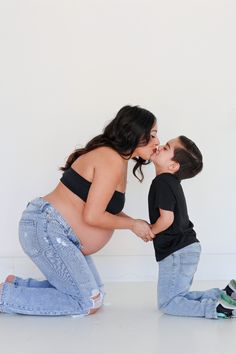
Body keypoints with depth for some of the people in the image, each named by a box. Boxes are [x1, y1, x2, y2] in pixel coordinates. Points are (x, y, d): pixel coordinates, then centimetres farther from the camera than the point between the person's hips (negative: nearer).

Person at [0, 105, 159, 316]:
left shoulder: (114, 158, 13)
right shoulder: (112, 160, -18)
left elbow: (105, 208, 14)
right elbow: (92, 217, -21)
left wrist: (136, 224, 3)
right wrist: (132, 224, -8)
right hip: (45, 229, -11)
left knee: (95, 295, 14)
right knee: (88, 304, -8)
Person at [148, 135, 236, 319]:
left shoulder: (162, 182, -17)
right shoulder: (172, 182, 13)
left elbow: (167, 218, -23)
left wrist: (149, 232, -6)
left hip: (177, 253, -9)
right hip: (188, 248, 9)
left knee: (167, 303, 0)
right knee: (178, 297, 19)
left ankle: (217, 308, -14)